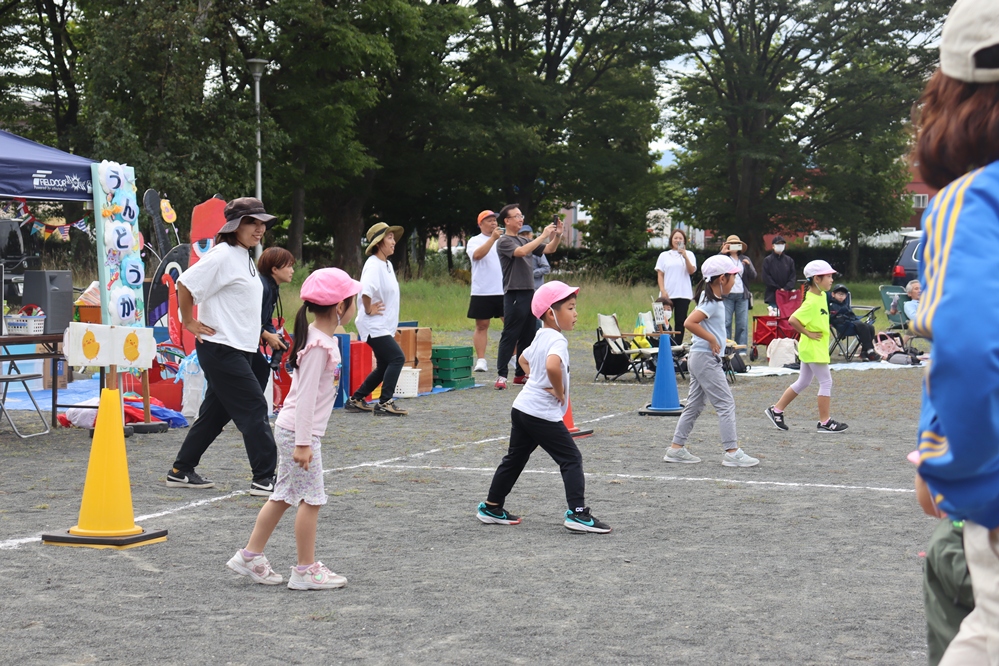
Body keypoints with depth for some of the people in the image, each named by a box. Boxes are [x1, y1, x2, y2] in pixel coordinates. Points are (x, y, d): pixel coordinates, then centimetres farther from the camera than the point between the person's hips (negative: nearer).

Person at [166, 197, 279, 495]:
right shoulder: (222, 255, -15)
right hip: (221, 349, -10)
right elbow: (184, 284, -19)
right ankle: (264, 478, -7)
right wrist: (190, 323, -12)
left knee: (216, 412, 14)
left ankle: (181, 471, 23)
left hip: (240, 349, 10)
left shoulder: (245, 257, 15)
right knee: (254, 409, -10)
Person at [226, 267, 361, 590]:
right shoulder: (319, 346, -20)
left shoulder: (321, 339, 11)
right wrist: (303, 442, -23)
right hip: (299, 431, -10)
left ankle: (250, 557, 20)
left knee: (285, 496, 14)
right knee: (311, 498, -3)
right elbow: (305, 395, -23)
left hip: (293, 430, 10)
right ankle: (306, 570, 4)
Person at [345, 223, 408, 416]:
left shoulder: (388, 265, 14)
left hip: (384, 326, 10)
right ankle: (385, 403, -13)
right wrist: (369, 310, -22)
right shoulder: (373, 265, -18)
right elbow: (366, 290, -35)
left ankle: (355, 400, 21)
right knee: (397, 358, -17)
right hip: (374, 326, -10)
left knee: (384, 367, 14)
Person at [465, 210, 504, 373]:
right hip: (482, 292, -3)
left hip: (503, 291, 3)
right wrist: (493, 238, -21)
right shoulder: (474, 241, 3)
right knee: (481, 325, 1)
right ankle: (481, 360, 3)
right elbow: (477, 255, -17)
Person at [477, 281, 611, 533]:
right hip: (543, 413, -10)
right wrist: (560, 393, -21)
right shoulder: (557, 340, -16)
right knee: (571, 458, -6)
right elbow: (552, 366, -37)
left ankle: (491, 507, 26)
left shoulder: (540, 338, 14)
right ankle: (577, 513, -12)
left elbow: (523, 360, 33)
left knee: (515, 458, 19)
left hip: (522, 407, 10)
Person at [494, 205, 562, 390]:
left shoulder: (524, 240, 18)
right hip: (514, 294, -8)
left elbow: (549, 250, 17)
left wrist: (557, 236, -1)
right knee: (510, 336, -9)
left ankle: (521, 374, 16)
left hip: (529, 293, 8)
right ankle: (501, 375, -9)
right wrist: (543, 235, -22)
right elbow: (521, 252, -23)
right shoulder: (504, 242, -5)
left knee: (528, 336, 9)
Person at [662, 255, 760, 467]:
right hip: (706, 358, -10)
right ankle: (732, 452, -6)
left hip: (699, 358, 10)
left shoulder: (713, 298, 12)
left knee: (694, 405, 13)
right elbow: (689, 323, -28)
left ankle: (676, 448, 15)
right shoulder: (712, 302, -17)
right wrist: (712, 340, -20)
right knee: (726, 404, -6)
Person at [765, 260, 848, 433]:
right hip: (814, 349, -10)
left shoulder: (822, 296, 8)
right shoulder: (811, 302, -22)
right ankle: (824, 422, 2)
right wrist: (807, 333, -20)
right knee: (826, 382, -4)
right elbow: (792, 320, -29)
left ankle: (776, 410, 23)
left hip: (810, 349, 10)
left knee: (803, 382, 17)